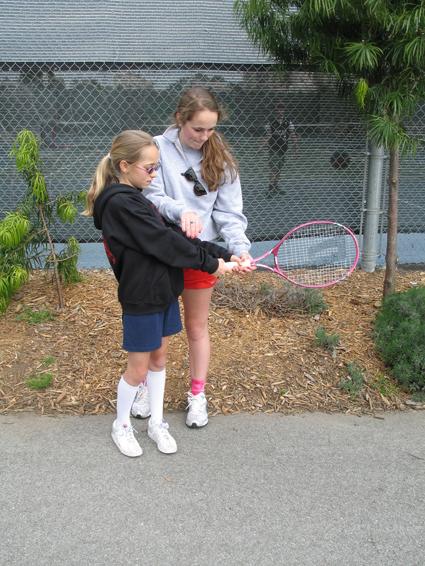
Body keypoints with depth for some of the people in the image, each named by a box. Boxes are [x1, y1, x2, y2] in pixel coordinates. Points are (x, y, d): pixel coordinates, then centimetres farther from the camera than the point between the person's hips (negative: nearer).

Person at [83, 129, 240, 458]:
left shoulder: (135, 199, 8)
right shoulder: (120, 203, -22)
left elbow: (174, 235, 3)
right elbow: (165, 243, -24)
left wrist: (223, 255, -5)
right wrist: (209, 262, -15)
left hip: (163, 293, 9)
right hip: (142, 300, -9)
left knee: (159, 359, 18)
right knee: (138, 369, 7)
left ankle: (156, 423, 35)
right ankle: (122, 425, 31)